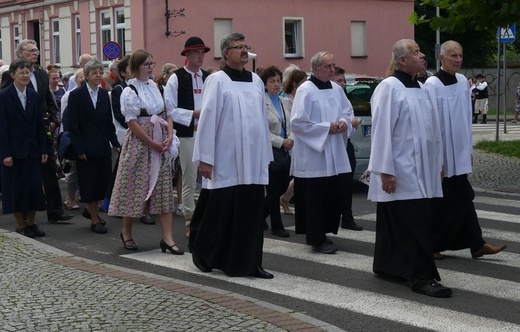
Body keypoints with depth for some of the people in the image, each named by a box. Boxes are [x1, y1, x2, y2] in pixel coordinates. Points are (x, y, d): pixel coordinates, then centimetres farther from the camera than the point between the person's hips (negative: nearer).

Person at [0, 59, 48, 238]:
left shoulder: (33, 95, 7)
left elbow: (40, 124, 9)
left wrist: (43, 149, 4)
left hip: (32, 150, 4)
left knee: (34, 187, 5)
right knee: (16, 188, 2)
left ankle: (32, 223, 17)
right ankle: (20, 225, 12)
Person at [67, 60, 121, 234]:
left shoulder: (104, 94, 7)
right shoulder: (76, 95, -7)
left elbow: (108, 121, 12)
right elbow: (72, 125, -9)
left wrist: (115, 142, 5)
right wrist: (79, 149, -13)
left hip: (103, 146, 5)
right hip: (86, 148, -5)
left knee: (102, 182, 7)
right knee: (89, 185, 1)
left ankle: (93, 211, 26)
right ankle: (95, 220, 10)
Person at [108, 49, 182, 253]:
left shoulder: (156, 87, 9)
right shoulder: (130, 91, -8)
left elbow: (167, 113, 10)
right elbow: (132, 123, -13)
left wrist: (169, 137, -5)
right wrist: (153, 144, -15)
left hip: (161, 143, 6)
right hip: (139, 143, -5)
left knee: (164, 189, 0)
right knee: (134, 187, 4)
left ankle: (167, 238, -1)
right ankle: (126, 233, 22)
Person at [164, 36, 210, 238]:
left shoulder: (209, 78, 10)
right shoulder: (176, 78, -2)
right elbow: (170, 109, -8)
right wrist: (194, 114, -13)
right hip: (187, 134, -4)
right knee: (189, 180, 3)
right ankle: (190, 222, 12)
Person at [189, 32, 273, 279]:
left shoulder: (256, 81, 12)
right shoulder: (217, 80, -5)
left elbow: (262, 118, 14)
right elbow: (207, 119, -8)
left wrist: (266, 155, 12)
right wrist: (205, 158, -12)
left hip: (253, 160, 5)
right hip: (225, 161, -5)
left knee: (251, 212, 5)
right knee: (219, 210, 2)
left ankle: (249, 262, 11)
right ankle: (201, 253, 22)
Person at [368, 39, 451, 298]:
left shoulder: (420, 88, 14)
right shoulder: (389, 87, -12)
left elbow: (431, 128, 17)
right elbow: (382, 130, -16)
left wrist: (437, 163, 16)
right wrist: (386, 171, -19)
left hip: (420, 172, 8)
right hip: (401, 172, -8)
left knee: (396, 224, 15)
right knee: (416, 226, -8)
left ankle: (387, 266, 24)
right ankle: (422, 276, -5)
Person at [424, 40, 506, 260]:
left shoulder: (463, 82, 7)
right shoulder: (432, 85, -14)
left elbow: (466, 117, 13)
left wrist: (469, 149, 13)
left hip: (459, 153, 6)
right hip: (441, 155, -6)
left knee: (461, 200, 9)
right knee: (444, 203, 3)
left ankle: (476, 244, 10)